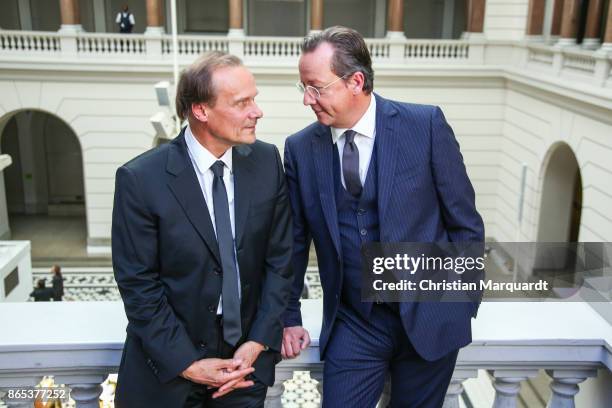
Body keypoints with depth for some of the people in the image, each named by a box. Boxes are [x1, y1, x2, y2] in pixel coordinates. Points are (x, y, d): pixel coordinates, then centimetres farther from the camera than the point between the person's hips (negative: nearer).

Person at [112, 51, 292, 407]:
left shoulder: (267, 161, -6)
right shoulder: (140, 179, -16)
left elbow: (280, 258, -2)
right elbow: (139, 285, -11)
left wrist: (259, 342, -7)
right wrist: (187, 364, -12)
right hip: (168, 366, -3)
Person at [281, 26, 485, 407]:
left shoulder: (426, 125, -10)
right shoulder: (300, 148, -3)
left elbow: (465, 222, -3)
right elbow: (295, 239, 6)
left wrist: (463, 306, -2)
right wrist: (289, 316, 7)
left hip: (429, 317, -1)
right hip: (353, 323, 1)